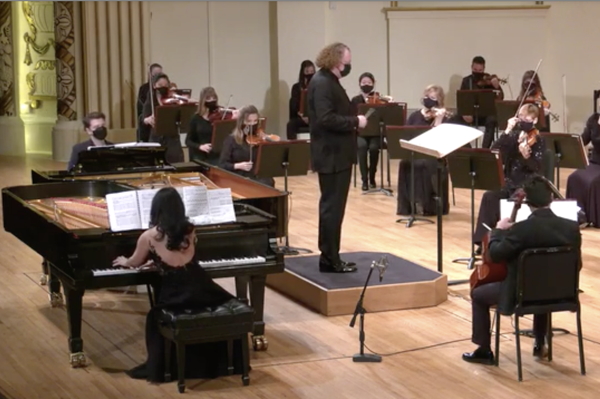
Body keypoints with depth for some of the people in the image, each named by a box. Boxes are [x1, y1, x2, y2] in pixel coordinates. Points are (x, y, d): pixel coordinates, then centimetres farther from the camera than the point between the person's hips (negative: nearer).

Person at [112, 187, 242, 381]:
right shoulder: (190, 230, 9)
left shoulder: (149, 236, -2)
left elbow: (134, 263, 18)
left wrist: (124, 262, 42)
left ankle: (158, 367, 31)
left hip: (175, 296, -3)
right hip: (200, 290, 3)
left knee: (156, 318, 29)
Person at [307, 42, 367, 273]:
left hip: (337, 154, 11)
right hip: (331, 155, -11)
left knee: (332, 206, 14)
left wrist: (353, 119, 6)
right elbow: (326, 119, -26)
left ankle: (330, 257, 20)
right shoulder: (322, 83, -17)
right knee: (333, 207, -6)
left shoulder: (329, 81, 16)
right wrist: (355, 122, -19)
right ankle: (330, 260, -1)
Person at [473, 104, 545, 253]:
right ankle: (484, 239, -20)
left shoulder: (537, 140, -4)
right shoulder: (514, 136, 8)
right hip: (509, 181, 4)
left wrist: (526, 156, -33)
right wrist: (507, 132, -12)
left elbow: (537, 168, -14)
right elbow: (494, 151, -6)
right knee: (489, 196, -24)